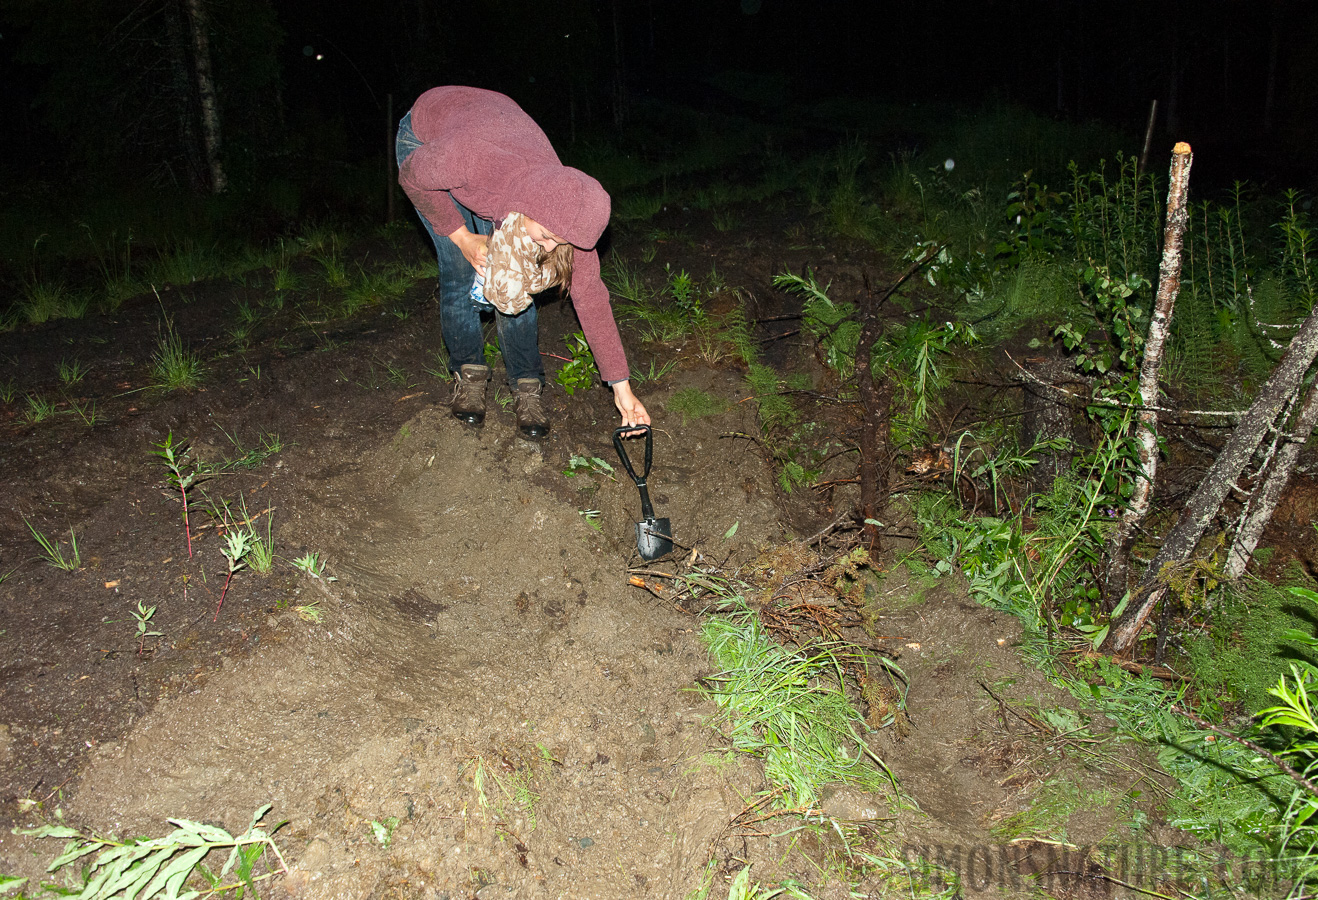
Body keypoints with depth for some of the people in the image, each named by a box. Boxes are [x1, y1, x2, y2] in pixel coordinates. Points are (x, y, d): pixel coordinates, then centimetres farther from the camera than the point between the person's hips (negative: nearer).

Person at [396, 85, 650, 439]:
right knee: (461, 268, -11)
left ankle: (526, 385, 4)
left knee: (515, 278, -9)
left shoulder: (567, 205, -31)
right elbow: (411, 177, -21)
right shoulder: (472, 159, -45)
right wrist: (461, 236, -24)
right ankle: (468, 372, 9)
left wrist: (622, 387, -20)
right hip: (426, 137, -2)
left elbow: (590, 295, -21)